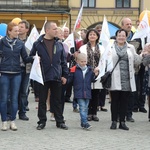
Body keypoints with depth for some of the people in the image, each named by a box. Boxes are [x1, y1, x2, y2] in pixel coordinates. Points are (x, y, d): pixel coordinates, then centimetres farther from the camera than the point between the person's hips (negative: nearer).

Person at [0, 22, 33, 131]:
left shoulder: (20, 43, 5)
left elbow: (25, 58, 5)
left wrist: (33, 58, -14)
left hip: (16, 74, 2)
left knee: (14, 98, 4)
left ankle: (13, 121, 13)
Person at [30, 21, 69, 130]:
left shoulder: (59, 44, 8)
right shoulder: (38, 44, -1)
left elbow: (63, 61, 9)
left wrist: (65, 75, 5)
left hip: (56, 77, 2)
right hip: (43, 76, -2)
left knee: (57, 100, 9)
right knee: (42, 100, 6)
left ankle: (60, 121, 16)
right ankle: (42, 121, 16)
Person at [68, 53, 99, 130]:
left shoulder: (89, 70, 9)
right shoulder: (74, 70, -2)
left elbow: (91, 80, 15)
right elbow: (70, 79, 2)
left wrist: (95, 75, 0)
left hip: (87, 93, 4)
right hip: (79, 93, -4)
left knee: (85, 108, 9)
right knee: (82, 107, -12)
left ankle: (83, 123, 17)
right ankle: (85, 123, -15)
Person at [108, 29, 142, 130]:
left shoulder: (131, 48, 14)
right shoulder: (110, 47, 5)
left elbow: (136, 61, 14)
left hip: (127, 79, 3)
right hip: (115, 79, -3)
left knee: (124, 101, 5)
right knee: (115, 100, 0)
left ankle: (122, 122, 12)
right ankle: (114, 121, 8)